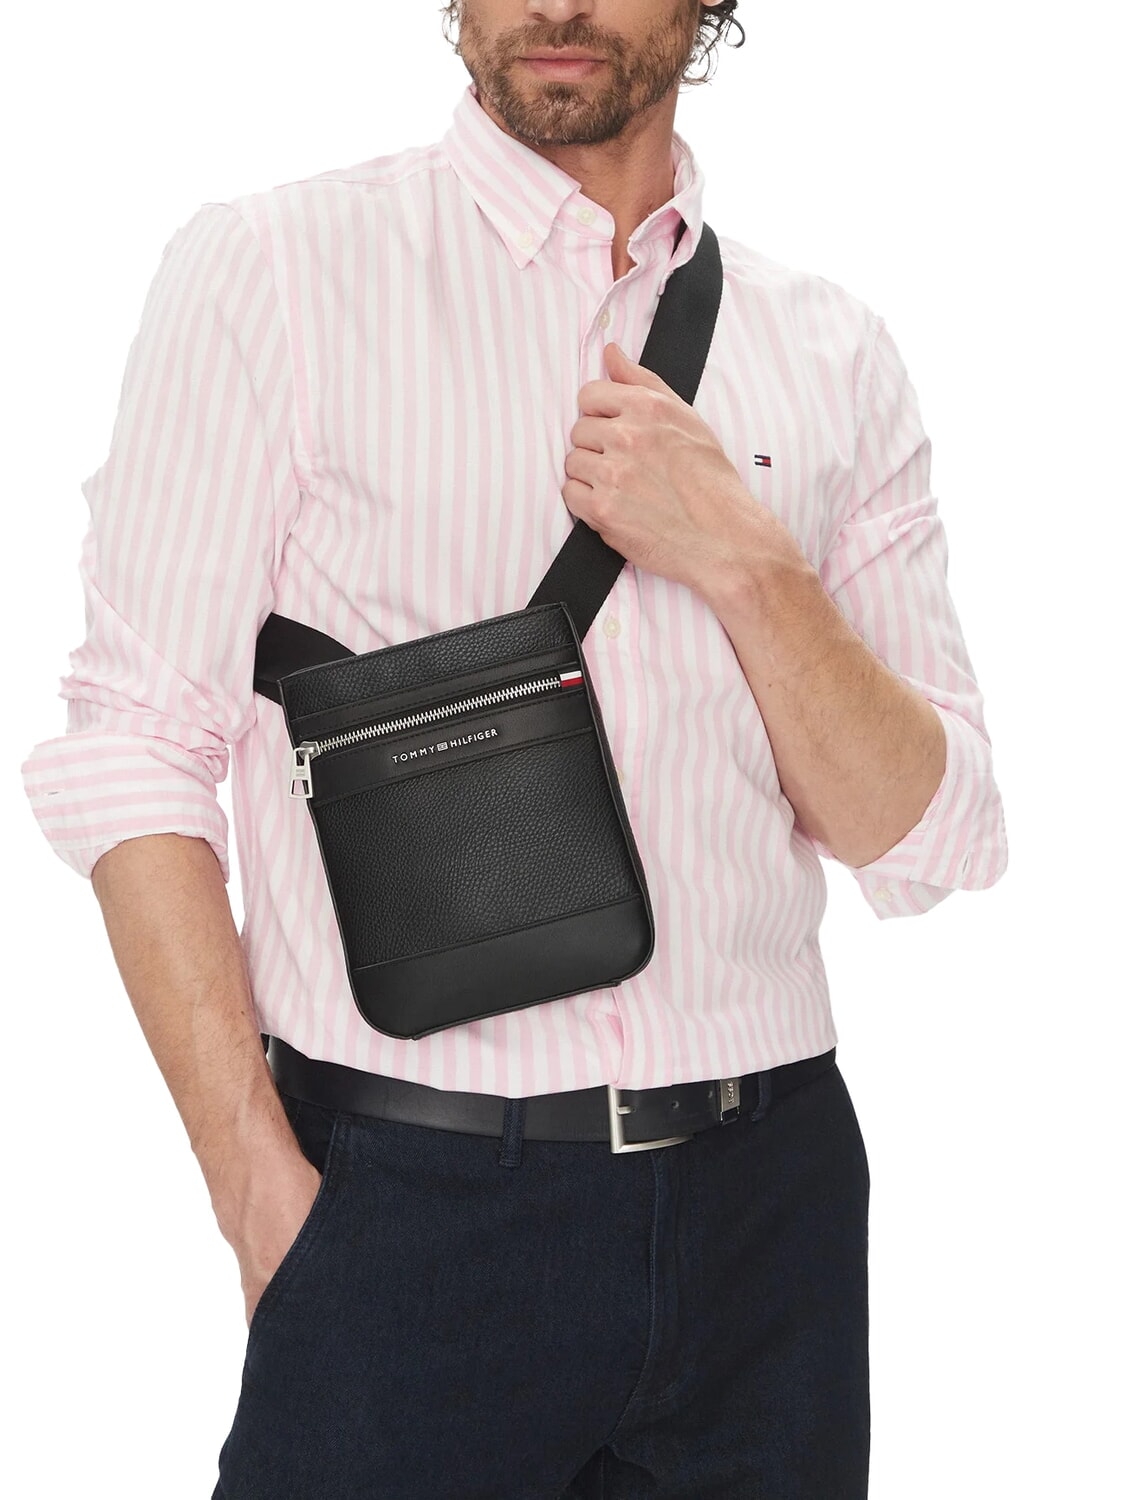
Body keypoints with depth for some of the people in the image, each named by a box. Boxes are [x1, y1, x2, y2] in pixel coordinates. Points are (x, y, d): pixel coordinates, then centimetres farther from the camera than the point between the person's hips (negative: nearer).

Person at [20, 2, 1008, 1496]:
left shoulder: (834, 355, 6)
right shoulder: (269, 270, -3)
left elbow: (929, 846, 4)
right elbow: (132, 753, -7)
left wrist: (744, 560, -11)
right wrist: (261, 1179, -13)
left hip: (770, 1201, 4)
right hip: (407, 1203, -3)